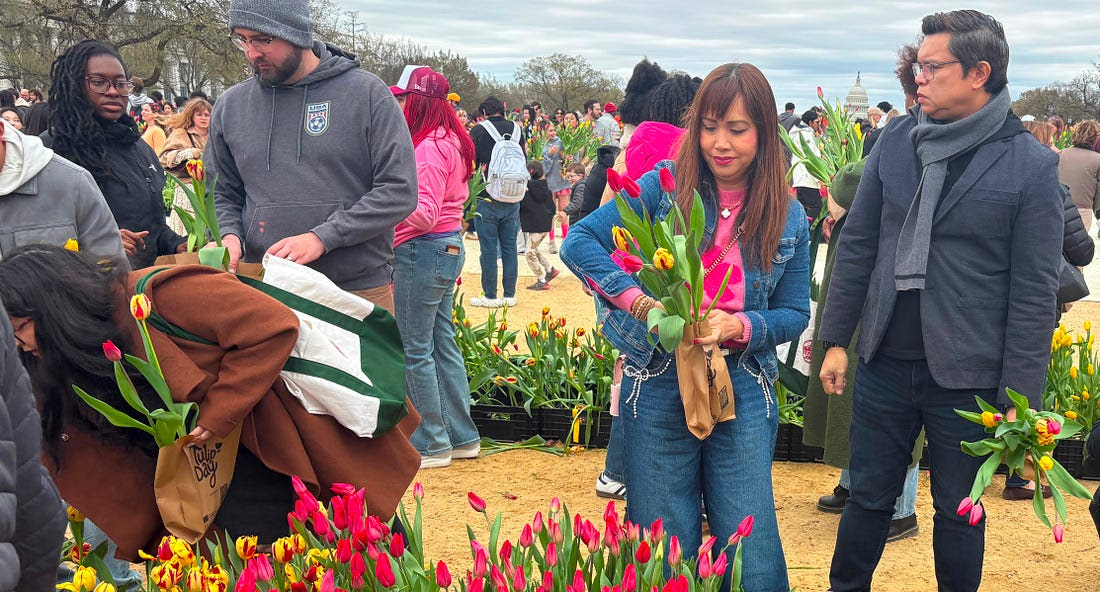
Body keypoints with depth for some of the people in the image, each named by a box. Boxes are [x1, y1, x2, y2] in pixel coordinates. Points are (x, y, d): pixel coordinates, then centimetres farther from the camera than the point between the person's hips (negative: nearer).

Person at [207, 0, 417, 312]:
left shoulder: (367, 93, -5)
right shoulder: (230, 106, 7)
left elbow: (400, 190, -10)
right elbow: (220, 193, 16)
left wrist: (322, 237, -18)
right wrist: (229, 234, -7)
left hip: (360, 290, -2)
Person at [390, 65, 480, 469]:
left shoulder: (429, 147, -17)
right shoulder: (451, 141, 12)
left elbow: (425, 213, -22)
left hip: (424, 251, -10)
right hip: (449, 247, 10)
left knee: (415, 350, -1)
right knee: (443, 344, 15)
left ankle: (432, 444, 7)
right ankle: (462, 437, 22)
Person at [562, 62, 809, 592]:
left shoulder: (788, 219, 4)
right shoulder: (664, 186, -4)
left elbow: (794, 313, 7)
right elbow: (579, 243, -8)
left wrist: (738, 326, -13)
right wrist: (642, 302, -20)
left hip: (743, 393, 2)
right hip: (658, 388, -1)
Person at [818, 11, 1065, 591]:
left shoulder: (1031, 164, -9)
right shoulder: (894, 141, 2)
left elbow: (1035, 291, -9)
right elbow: (857, 245, 7)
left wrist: (1021, 396, -10)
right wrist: (835, 339, 5)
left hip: (967, 377, -3)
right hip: (884, 364, 3)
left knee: (959, 512, 13)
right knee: (868, 498, 15)